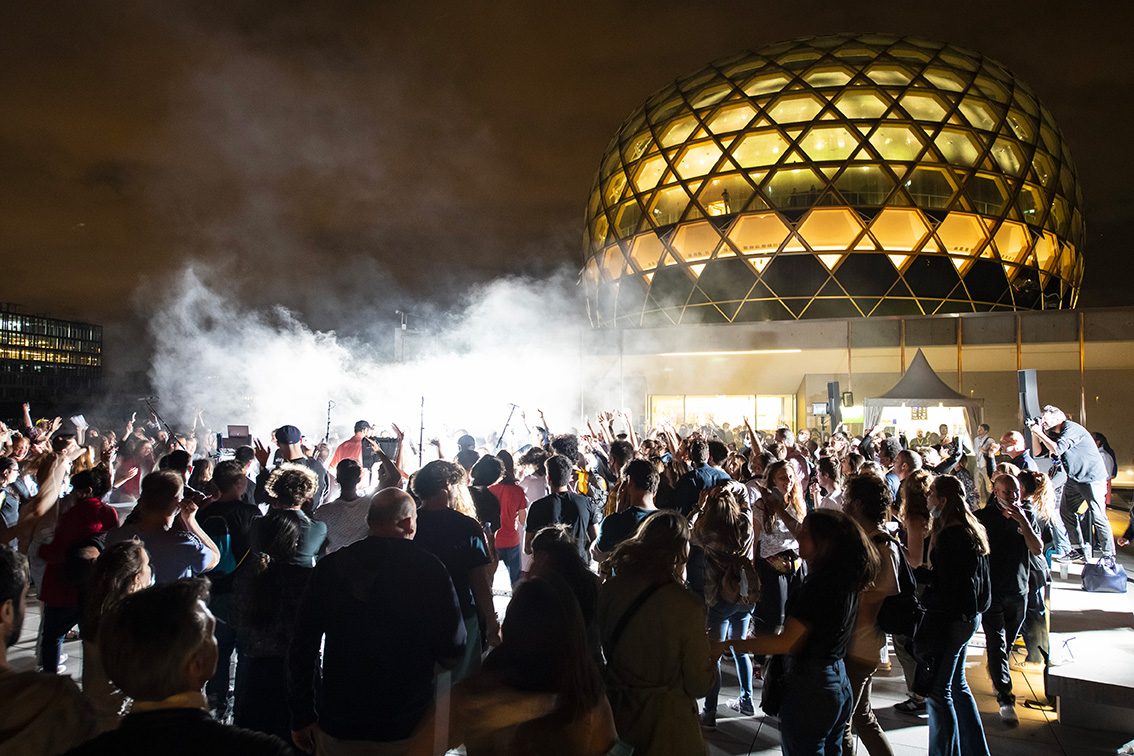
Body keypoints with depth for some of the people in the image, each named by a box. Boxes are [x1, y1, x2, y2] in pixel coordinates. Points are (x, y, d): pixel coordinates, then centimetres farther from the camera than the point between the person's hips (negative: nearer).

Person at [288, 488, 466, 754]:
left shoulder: (329, 566, -4)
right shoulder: (430, 569, -13)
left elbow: (302, 646, 1)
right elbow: (453, 654, -11)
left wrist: (302, 716, 11)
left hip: (337, 728, 3)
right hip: (406, 730, -2)